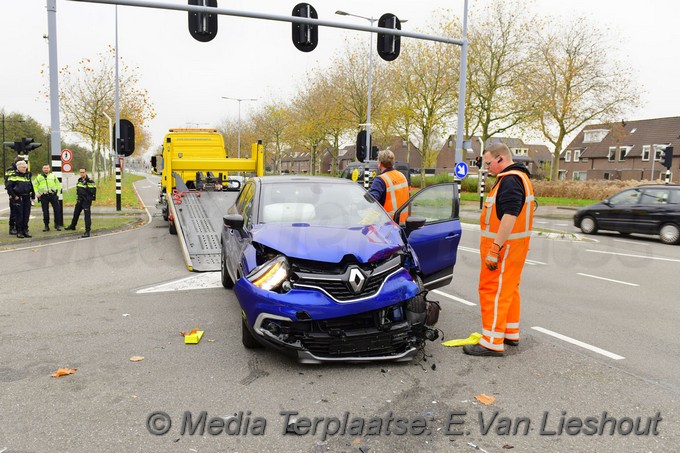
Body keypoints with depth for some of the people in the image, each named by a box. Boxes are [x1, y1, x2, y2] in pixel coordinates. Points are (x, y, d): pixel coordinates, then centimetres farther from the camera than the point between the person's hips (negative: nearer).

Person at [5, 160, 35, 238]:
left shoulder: (27, 176, 15)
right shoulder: (14, 176, -4)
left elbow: (31, 187, 22)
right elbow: (8, 187, -9)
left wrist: (33, 196, 17)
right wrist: (14, 196, -11)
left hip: (27, 198, 5)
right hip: (18, 198, -5)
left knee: (26, 215, 5)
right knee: (19, 215, -4)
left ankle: (25, 230, 13)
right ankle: (19, 232, 2)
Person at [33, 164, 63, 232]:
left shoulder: (53, 176, 12)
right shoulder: (39, 177, 12)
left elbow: (58, 185, 13)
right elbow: (35, 186, 16)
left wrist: (58, 193, 3)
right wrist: (36, 193, 2)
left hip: (53, 195, 0)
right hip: (43, 196, 1)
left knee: (57, 209, -7)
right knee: (45, 211, 2)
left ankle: (57, 225, 2)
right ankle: (46, 226, 10)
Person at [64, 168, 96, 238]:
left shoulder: (90, 181, -15)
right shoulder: (79, 180, 10)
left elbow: (93, 191, -17)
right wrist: (77, 198, 20)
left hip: (86, 201, -8)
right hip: (79, 200, 8)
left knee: (87, 215, -10)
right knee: (76, 213, 24)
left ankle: (87, 232, -8)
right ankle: (72, 226, 47)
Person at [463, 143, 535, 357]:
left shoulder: (510, 180, -18)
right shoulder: (519, 177, 17)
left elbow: (509, 216, -27)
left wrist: (495, 249, -27)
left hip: (504, 245, -11)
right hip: (512, 245, 11)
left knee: (493, 291, -7)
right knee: (508, 289, 18)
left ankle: (492, 343, -3)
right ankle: (511, 334, 30)